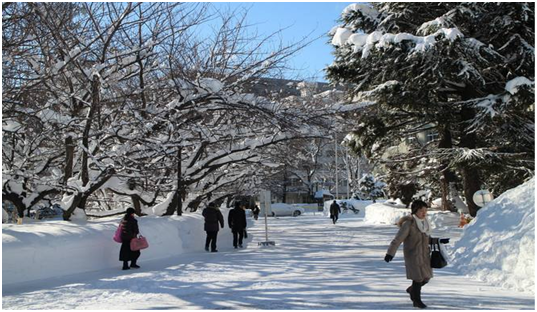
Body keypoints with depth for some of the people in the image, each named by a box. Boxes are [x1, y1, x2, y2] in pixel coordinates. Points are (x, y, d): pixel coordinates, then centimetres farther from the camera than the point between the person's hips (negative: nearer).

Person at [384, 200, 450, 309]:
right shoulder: (408, 224, -18)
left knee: (426, 277, 11)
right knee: (418, 277, -3)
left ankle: (412, 289, 39)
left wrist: (439, 241, 6)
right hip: (413, 255, -7)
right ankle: (416, 300, 19)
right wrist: (390, 253, -28)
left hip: (425, 255, 7)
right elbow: (397, 239, -22)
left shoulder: (424, 223, 3)